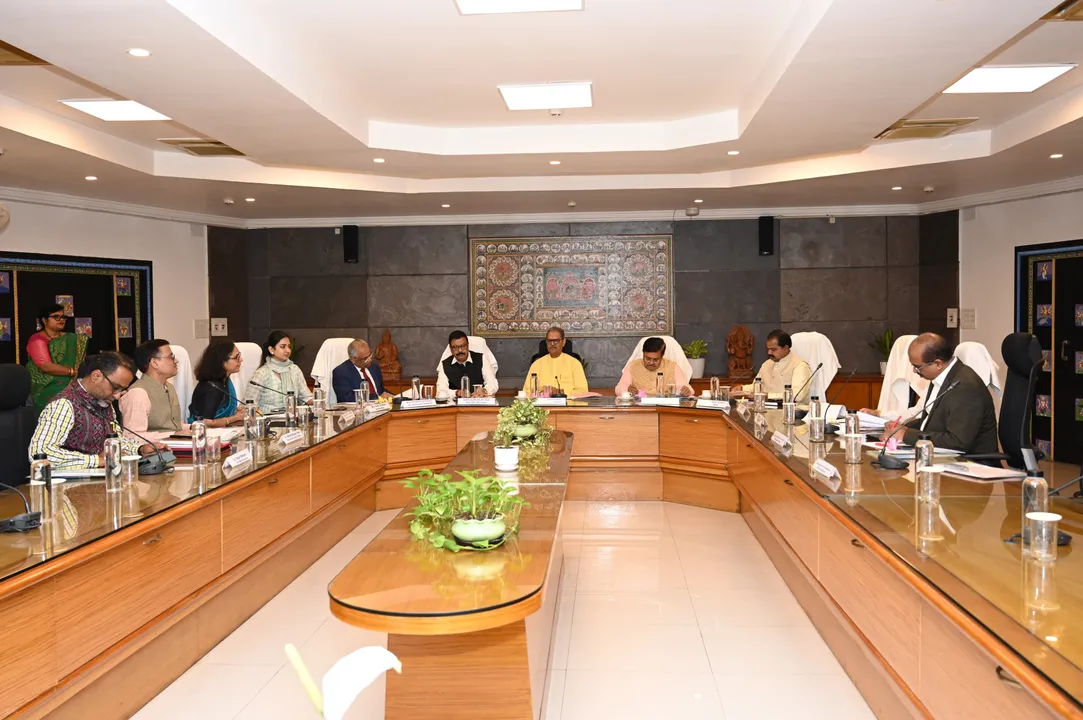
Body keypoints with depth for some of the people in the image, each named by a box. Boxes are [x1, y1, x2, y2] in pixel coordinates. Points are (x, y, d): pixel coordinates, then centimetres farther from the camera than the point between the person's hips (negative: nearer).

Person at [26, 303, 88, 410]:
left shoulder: (70, 339, 15)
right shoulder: (37, 339, -4)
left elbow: (81, 358, 7)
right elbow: (46, 366, -17)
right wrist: (74, 372, -22)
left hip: (71, 382, 6)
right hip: (45, 387, -5)